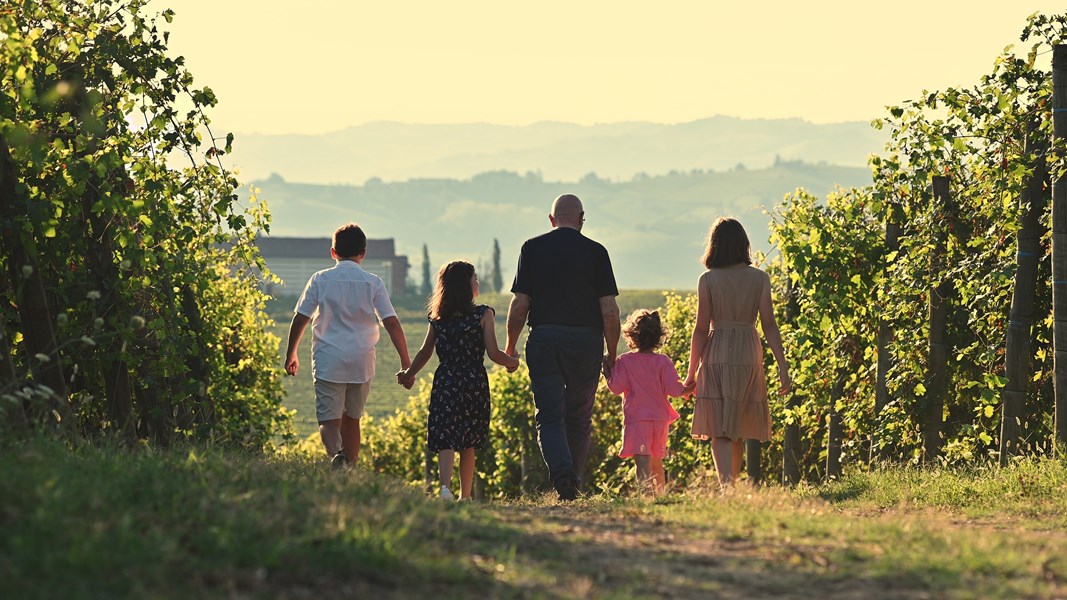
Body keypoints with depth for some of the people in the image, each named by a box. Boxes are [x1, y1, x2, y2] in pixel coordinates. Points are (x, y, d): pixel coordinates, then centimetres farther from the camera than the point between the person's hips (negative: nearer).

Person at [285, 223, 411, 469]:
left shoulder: (321, 279, -1)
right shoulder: (373, 283, 1)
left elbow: (300, 319, 0)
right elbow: (392, 322, -4)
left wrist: (291, 354, 14)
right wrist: (405, 361, -1)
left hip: (328, 361, -2)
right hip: (361, 363, 2)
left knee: (329, 419, -6)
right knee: (351, 419, 18)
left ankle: (336, 454, -35)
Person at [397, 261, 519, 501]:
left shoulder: (438, 318, 4)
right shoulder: (483, 314, -5)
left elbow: (425, 353, 11)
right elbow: (493, 354, -8)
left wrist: (409, 374, 28)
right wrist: (512, 362, 13)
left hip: (445, 382, 1)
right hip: (474, 382, -1)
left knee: (445, 439, -3)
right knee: (468, 444, 11)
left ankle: (445, 487, -25)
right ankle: (465, 495, 16)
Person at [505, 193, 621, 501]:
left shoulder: (532, 248, 1)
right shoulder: (595, 252, -1)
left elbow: (519, 306, -1)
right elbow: (610, 311, -4)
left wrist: (509, 348, 9)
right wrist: (611, 354, 6)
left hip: (543, 340, 0)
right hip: (585, 341, 0)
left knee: (549, 416, 1)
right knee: (579, 418, 13)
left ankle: (561, 471, -22)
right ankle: (572, 482, 16)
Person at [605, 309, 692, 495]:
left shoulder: (624, 361, -5)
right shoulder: (663, 361, -1)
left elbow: (616, 388, -7)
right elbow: (675, 390, -3)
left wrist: (607, 372, 9)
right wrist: (691, 389, 16)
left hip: (636, 418, -3)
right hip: (660, 418, 3)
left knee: (642, 458, -17)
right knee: (657, 461, 20)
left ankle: (645, 486, -38)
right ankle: (660, 492, 28)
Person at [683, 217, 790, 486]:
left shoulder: (708, 280, -4)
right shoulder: (759, 278, 1)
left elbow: (701, 328, -3)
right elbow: (769, 324, -3)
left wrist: (691, 372, 3)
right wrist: (783, 366, 1)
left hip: (717, 355, -2)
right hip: (748, 354, 2)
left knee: (720, 431, -3)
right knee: (738, 429, 16)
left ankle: (726, 484, -19)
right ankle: (733, 483, 22)